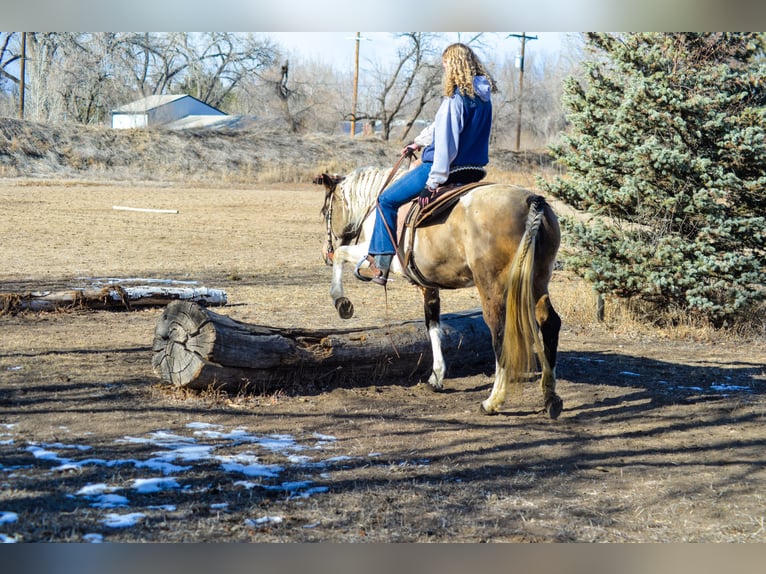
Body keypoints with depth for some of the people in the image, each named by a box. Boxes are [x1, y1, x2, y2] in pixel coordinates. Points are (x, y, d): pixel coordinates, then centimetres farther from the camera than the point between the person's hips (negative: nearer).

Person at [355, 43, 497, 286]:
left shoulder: (455, 99, -20)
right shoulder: (484, 96, 8)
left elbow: (446, 143, -24)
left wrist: (433, 182, -22)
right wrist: (419, 142, 34)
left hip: (446, 166, -9)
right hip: (474, 170, 9)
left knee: (387, 200, 4)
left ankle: (379, 264, 3)